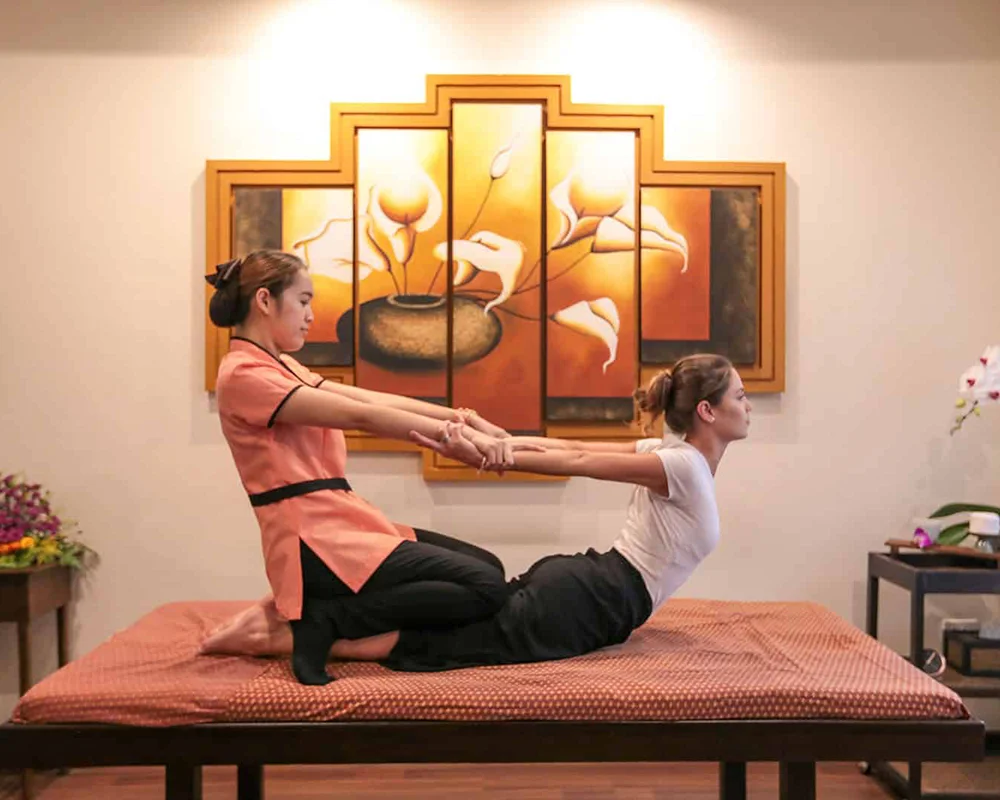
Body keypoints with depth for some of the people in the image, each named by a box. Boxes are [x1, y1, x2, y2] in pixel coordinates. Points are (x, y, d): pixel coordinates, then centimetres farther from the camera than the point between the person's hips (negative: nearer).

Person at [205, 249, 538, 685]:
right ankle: (328, 620, -7)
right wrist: (456, 435, -15)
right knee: (486, 586, -15)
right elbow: (360, 415, -18)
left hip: (339, 521, 10)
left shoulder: (279, 366, 18)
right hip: (314, 539, -10)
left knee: (487, 566, 8)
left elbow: (376, 399, 6)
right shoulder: (243, 374, -12)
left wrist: (464, 420, -5)